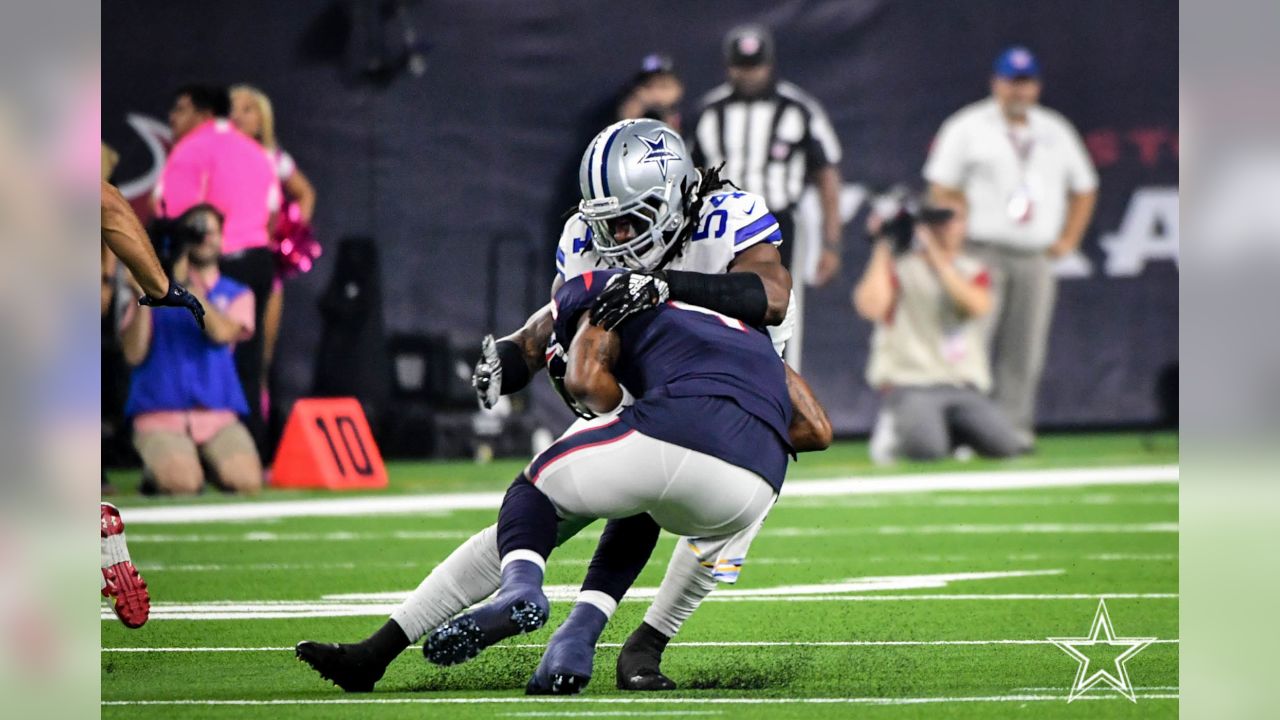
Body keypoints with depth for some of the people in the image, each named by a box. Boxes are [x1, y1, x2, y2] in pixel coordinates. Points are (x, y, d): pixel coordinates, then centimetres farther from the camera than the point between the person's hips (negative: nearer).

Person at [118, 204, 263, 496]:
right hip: (160, 417, -2)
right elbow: (134, 354, 0)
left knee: (247, 480, -25)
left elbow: (222, 333, -10)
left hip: (217, 417, 2)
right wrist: (143, 299, -10)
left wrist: (187, 285, -16)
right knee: (182, 483, -31)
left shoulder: (237, 295, 13)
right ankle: (157, 464, 5)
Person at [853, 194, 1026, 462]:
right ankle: (896, 430, 3)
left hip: (964, 387, 4)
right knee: (926, 449, -34)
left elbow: (978, 306, -11)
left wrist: (937, 255, -12)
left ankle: (949, 430, 8)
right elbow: (870, 307, -19)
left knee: (1006, 446, -22)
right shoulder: (899, 267, 2)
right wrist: (882, 248, -11)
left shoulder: (973, 272, 13)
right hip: (908, 386, -4)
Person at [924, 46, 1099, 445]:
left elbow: (1084, 188, 23)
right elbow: (941, 188, -1)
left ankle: (1015, 425, 4)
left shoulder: (1056, 132, 15)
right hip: (983, 255, -4)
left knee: (1024, 352, 1)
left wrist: (1068, 239, 12)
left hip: (1036, 258, 4)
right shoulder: (967, 128, 2)